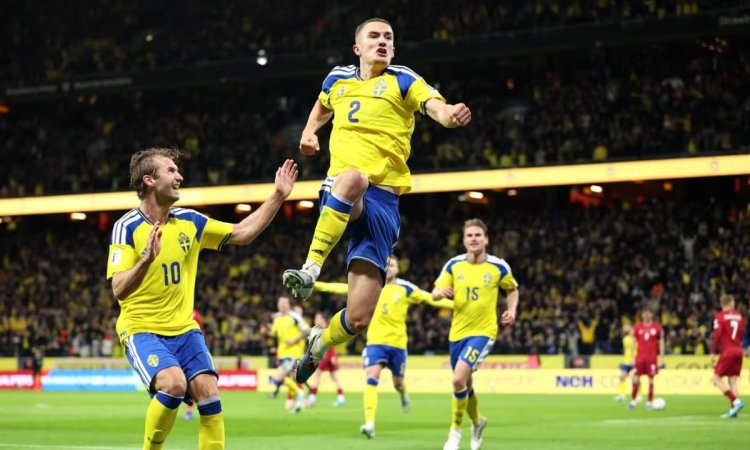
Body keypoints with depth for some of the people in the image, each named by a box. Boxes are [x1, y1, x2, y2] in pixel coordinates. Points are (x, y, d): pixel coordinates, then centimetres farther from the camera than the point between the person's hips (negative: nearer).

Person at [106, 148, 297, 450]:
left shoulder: (189, 221, 5)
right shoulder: (127, 227, -11)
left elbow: (242, 233, 10)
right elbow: (118, 290, -19)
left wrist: (278, 195, 3)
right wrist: (147, 259, -36)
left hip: (184, 329, 5)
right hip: (141, 330, -5)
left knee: (209, 395, -10)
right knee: (174, 383, -28)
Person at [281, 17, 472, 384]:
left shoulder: (402, 80, 5)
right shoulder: (337, 79, 15)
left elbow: (435, 105, -16)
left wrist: (450, 115, -40)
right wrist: (309, 130, 17)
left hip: (382, 202, -1)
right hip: (339, 195, 1)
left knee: (359, 317, -7)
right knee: (354, 177, -42)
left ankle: (321, 342, 29)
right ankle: (310, 270, -35)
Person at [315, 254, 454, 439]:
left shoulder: (405, 288, -1)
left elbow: (430, 298, -2)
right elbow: (343, 288, 1)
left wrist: (456, 305, -9)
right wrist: (317, 285, -5)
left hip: (397, 343, 0)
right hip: (375, 341, 0)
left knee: (398, 383, 12)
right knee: (371, 378, -18)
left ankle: (403, 395, 52)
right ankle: (370, 423, -23)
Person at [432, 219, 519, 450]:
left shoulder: (498, 267, -5)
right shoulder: (453, 265, -1)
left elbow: (512, 289, 12)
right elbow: (435, 293, 2)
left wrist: (512, 309, -6)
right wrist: (441, 292, -22)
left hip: (483, 332, -4)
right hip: (457, 332, 4)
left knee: (459, 379, -21)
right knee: (465, 383, 14)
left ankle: (455, 431, -4)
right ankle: (477, 421, 44)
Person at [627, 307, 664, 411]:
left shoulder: (657, 327, 2)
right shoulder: (637, 327, 6)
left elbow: (661, 343, 5)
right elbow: (633, 342, 9)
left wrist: (661, 358, 0)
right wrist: (632, 357, 3)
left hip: (652, 358, -1)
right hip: (639, 358, 1)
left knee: (651, 380, 0)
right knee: (636, 379, -3)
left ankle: (650, 402, 8)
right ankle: (633, 401, 5)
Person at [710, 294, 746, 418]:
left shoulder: (720, 316, -6)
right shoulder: (739, 316, 8)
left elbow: (717, 336, -12)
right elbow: (742, 335, 13)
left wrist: (713, 353, -8)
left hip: (727, 352, -6)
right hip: (738, 351, 6)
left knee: (716, 379, -2)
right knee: (733, 380, 7)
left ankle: (736, 401, -16)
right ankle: (733, 410, 1)